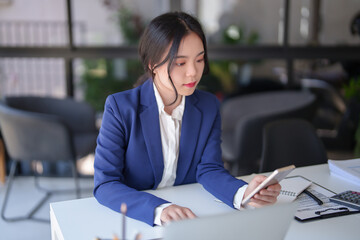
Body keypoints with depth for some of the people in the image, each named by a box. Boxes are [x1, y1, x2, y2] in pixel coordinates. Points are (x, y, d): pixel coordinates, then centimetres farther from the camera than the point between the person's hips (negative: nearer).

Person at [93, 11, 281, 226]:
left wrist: (244, 193, -24)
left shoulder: (209, 106, 0)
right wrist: (159, 209, -34)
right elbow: (105, 185, -17)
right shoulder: (120, 108, -12)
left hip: (189, 214, 2)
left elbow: (208, 169, -3)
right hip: (136, 216, -2)